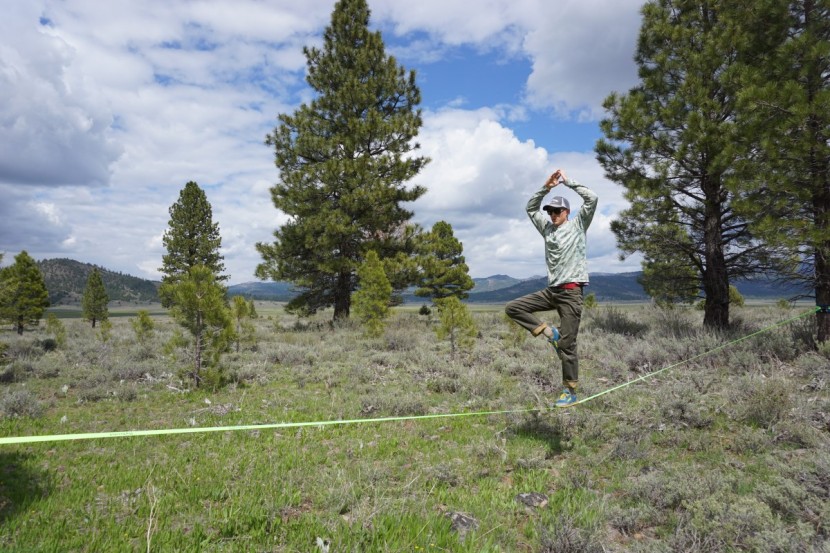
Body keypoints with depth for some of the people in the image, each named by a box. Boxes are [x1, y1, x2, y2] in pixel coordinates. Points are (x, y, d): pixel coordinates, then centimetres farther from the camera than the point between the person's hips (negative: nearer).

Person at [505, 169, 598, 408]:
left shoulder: (577, 225, 2)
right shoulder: (547, 227, 14)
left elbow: (592, 198, -7)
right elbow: (531, 208, 19)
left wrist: (568, 181, -1)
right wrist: (546, 187, 8)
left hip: (571, 292, -6)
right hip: (551, 290, 6)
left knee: (567, 344, -5)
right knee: (512, 308, -5)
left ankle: (570, 392, 6)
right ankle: (548, 331, 1)